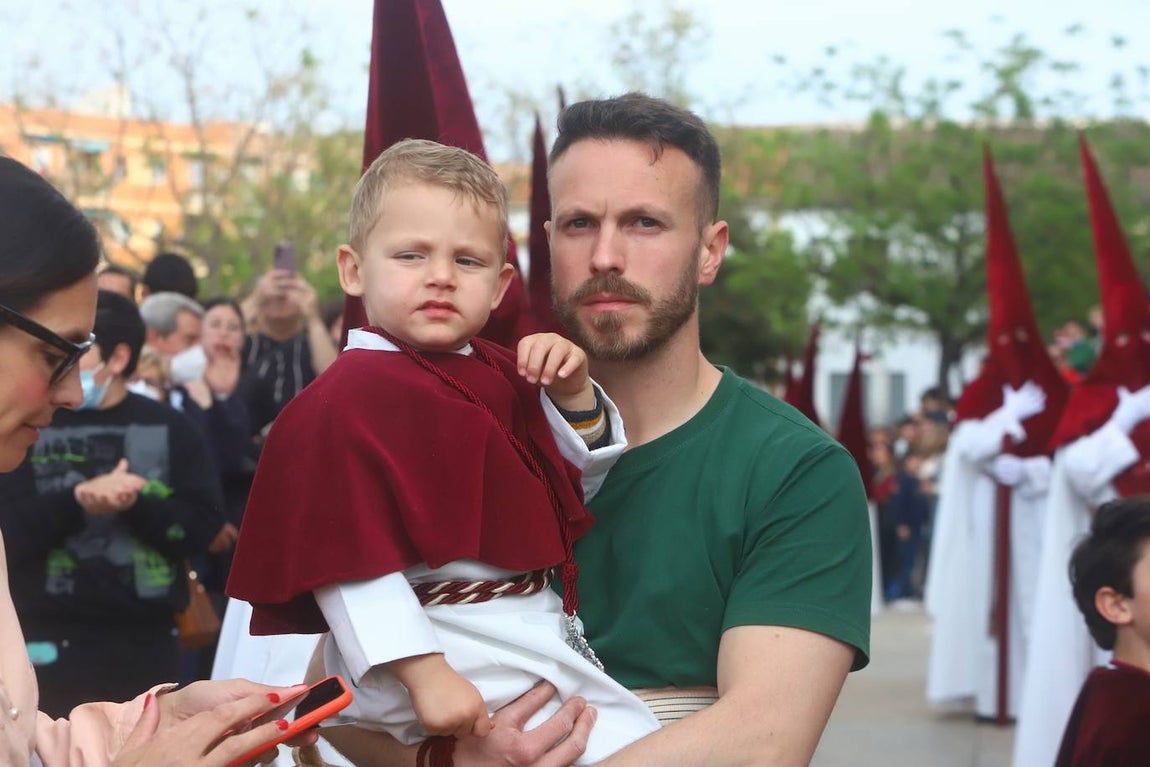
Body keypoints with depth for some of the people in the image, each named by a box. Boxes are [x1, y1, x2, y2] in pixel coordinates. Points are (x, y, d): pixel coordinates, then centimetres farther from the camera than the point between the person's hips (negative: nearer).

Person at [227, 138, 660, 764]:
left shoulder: (499, 376, 11)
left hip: (533, 630, 9)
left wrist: (574, 397, 2)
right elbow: (349, 560, -20)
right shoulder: (352, 397, -13)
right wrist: (424, 675, -26)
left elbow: (575, 486, 21)